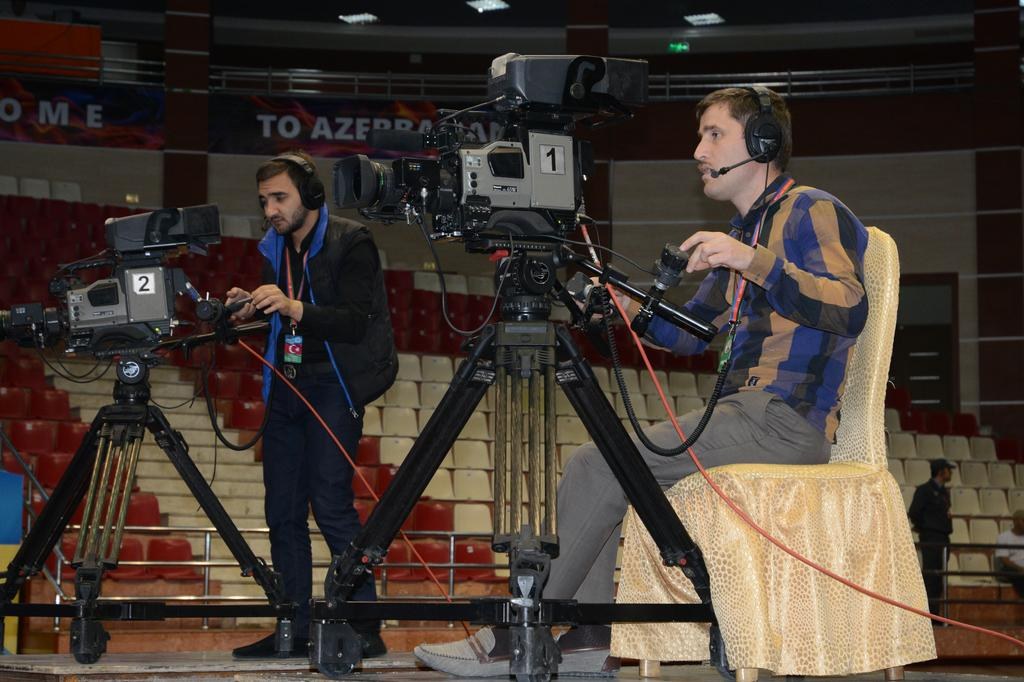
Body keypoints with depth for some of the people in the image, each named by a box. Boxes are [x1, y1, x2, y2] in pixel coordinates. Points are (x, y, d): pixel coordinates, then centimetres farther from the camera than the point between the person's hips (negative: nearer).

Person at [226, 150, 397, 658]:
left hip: (334, 382, -7)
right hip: (287, 383, 7)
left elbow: (356, 322, -17)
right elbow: (275, 320, 13)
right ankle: (295, 630, 10)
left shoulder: (352, 243, -8)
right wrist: (249, 309, -8)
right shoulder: (274, 248, 13)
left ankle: (364, 628, -13)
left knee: (329, 499, -17)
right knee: (283, 509, 4)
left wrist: (294, 308, -30)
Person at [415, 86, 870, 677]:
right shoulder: (745, 230, 23)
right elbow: (692, 332, 24)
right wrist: (625, 306, 6)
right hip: (742, 415, 10)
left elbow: (850, 308, -22)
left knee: (601, 466, -17)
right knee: (594, 466, 7)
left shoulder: (812, 212, -6)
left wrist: (754, 261, -30)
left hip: (786, 421, -10)